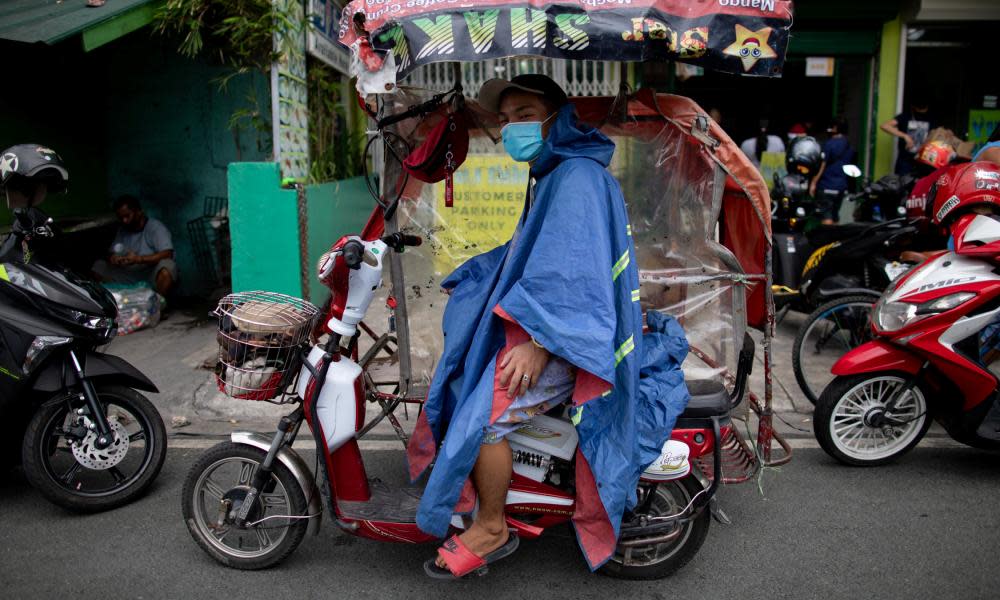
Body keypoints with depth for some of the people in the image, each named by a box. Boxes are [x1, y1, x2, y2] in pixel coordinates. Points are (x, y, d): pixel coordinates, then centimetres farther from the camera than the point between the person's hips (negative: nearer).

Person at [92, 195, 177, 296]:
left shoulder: (156, 227, -8)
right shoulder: (122, 230, 11)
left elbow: (167, 254, -21)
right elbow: (111, 253, 12)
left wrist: (139, 259, -30)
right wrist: (112, 258, -14)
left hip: (153, 277, -6)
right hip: (129, 278, 6)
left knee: (167, 266, -36)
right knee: (98, 266, -6)